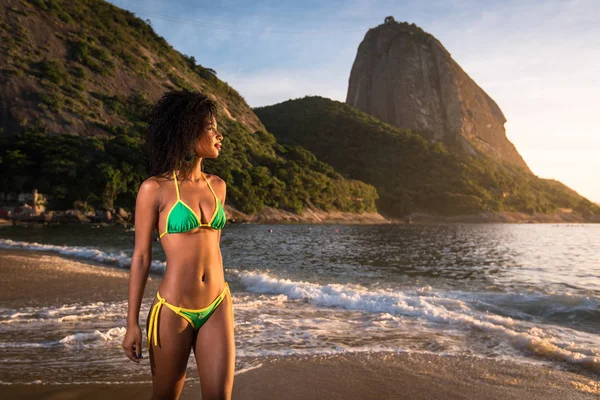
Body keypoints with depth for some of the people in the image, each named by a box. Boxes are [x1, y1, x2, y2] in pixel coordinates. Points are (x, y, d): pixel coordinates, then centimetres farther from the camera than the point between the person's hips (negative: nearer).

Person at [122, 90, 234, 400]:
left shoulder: (217, 186, 7)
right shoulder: (154, 188, -8)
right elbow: (141, 257, -5)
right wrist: (132, 323, -5)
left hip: (217, 308, 4)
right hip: (173, 311, -4)